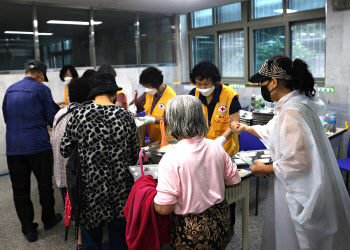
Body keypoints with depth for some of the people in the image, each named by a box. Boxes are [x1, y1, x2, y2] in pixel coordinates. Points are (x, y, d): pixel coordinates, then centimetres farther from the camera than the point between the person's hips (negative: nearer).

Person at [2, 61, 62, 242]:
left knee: (20, 190, 9)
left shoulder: (10, 90, 11)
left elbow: (6, 116, 20)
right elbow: (52, 118, -4)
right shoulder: (41, 89, -6)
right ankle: (48, 220, 29)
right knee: (45, 185, 13)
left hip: (13, 147, 4)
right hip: (38, 146, -4)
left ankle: (29, 230, 16)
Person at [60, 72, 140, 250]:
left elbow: (65, 151, -1)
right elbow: (134, 157, 2)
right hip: (120, 190, 1)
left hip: (91, 189, -1)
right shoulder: (126, 116, -5)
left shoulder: (79, 115, -8)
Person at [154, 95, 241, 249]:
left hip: (192, 231, -5)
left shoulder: (171, 159, -25)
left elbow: (163, 208, -23)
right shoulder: (216, 147, -8)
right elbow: (234, 181, 4)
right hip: (220, 218, 5)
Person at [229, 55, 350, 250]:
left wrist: (266, 169, -14)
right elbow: (273, 131, 22)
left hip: (302, 195, -9)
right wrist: (245, 128, 28)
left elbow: (296, 162, -28)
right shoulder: (296, 102, 6)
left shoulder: (291, 112, -27)